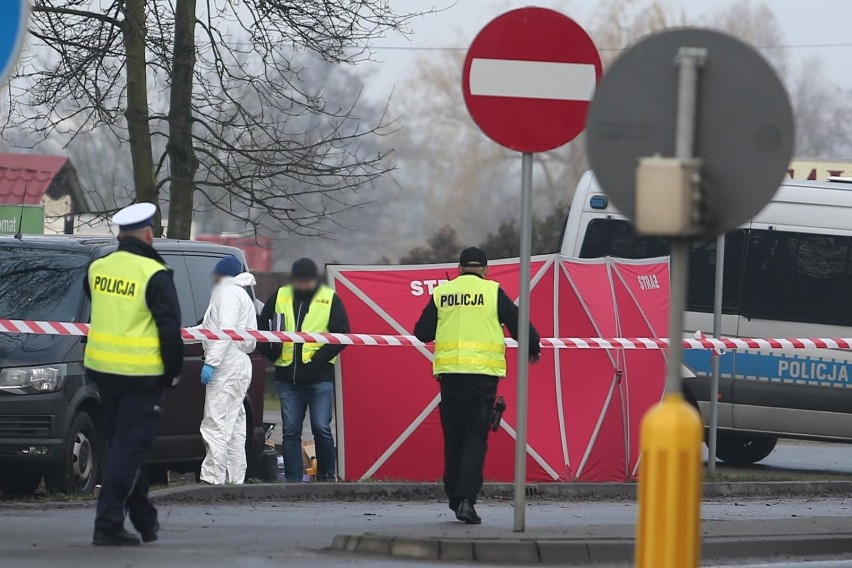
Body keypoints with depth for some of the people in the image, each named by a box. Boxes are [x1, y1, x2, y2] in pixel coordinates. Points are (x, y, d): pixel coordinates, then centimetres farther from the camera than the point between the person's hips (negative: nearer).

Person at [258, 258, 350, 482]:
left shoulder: (330, 299, 2)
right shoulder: (279, 297, 9)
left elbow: (342, 335, -2)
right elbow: (262, 328, 16)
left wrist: (321, 357, -12)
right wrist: (272, 353, 3)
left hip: (320, 377, -3)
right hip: (288, 377, 3)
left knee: (321, 428, -7)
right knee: (290, 430, 4)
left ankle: (327, 477, 6)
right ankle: (293, 480, 8)